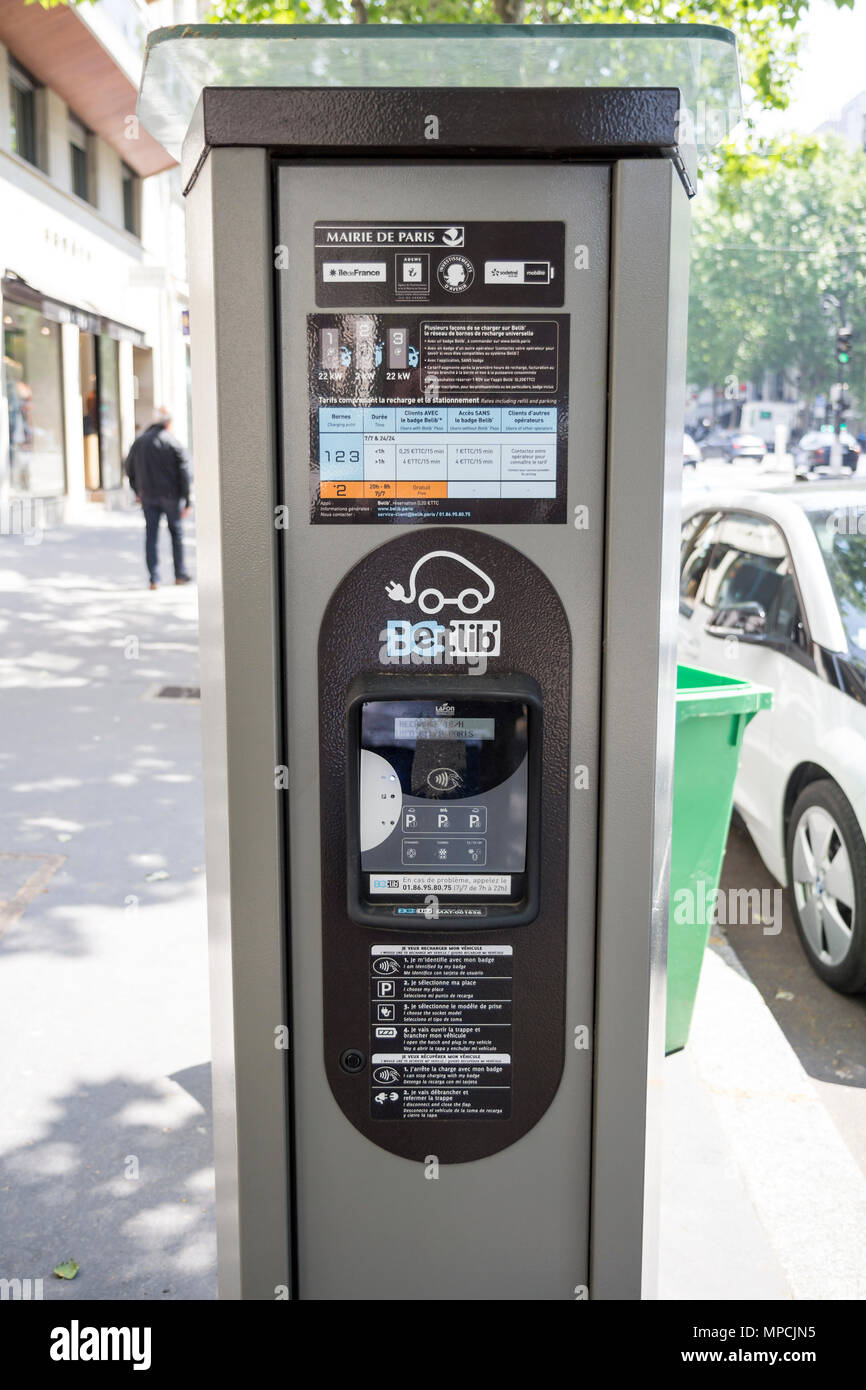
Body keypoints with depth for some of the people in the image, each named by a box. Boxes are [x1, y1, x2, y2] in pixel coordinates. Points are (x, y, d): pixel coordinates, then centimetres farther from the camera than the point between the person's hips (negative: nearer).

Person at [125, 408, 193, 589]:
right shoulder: (174, 443, -7)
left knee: (151, 536, 4)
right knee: (176, 534, 13)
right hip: (170, 496, -3)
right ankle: (180, 575, 18)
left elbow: (129, 468, 11)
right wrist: (187, 502, -7)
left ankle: (154, 578, -1)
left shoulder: (140, 441, 5)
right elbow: (184, 473, -10)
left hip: (148, 497, 3)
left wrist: (138, 491, 22)